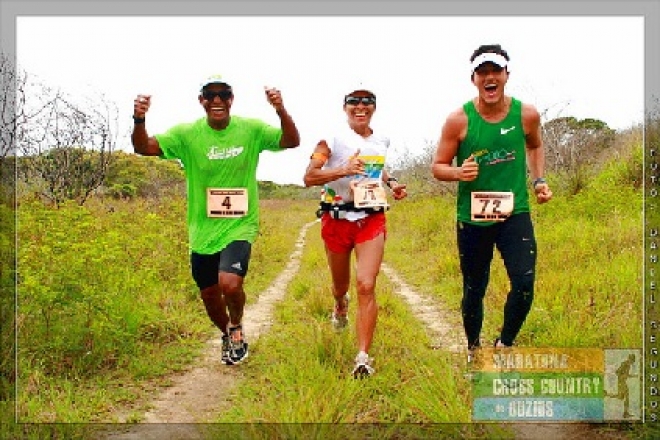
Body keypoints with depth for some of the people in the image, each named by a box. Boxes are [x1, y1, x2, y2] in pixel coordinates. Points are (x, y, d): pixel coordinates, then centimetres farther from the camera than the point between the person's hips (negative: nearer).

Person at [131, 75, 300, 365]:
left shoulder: (251, 129, -7)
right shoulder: (187, 134, -6)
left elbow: (292, 141, -16)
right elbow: (143, 147, -13)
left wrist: (281, 111, -35)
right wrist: (139, 119, -35)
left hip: (239, 227, -3)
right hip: (202, 230, 3)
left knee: (230, 284, -25)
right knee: (209, 295, 16)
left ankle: (237, 326, 10)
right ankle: (229, 336, 48)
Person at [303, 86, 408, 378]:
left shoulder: (382, 141, 9)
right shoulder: (332, 140, -6)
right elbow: (309, 177, -14)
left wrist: (391, 183, 10)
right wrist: (344, 170, -28)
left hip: (372, 219, 1)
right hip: (337, 219, -1)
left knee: (366, 286, -14)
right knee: (341, 284, 18)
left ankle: (363, 357, -11)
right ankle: (340, 306, 57)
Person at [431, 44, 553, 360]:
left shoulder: (526, 114, -3)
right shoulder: (458, 120, -10)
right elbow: (437, 167, -2)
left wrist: (538, 180, 7)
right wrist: (458, 172, -23)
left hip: (515, 213, 1)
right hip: (472, 218, -1)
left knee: (524, 283, -14)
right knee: (474, 291, 10)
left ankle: (504, 345, 12)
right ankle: (473, 349, 36)